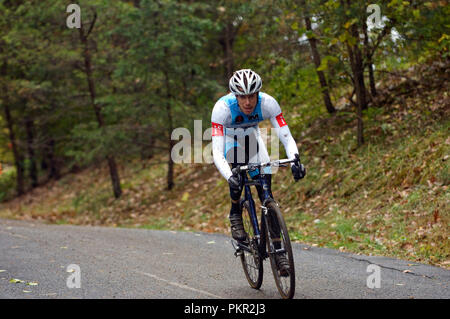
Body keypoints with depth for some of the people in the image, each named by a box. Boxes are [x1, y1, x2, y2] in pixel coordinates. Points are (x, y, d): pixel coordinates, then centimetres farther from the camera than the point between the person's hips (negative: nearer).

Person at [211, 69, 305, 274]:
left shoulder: (268, 103, -32)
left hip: (252, 137, 2)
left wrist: (294, 161, -53)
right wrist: (229, 178, -59)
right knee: (238, 176, -33)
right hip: (229, 139, -2)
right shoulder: (222, 107, -38)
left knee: (267, 194, -8)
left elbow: (286, 137, -34)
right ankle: (235, 215, -4)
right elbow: (217, 152, -43)